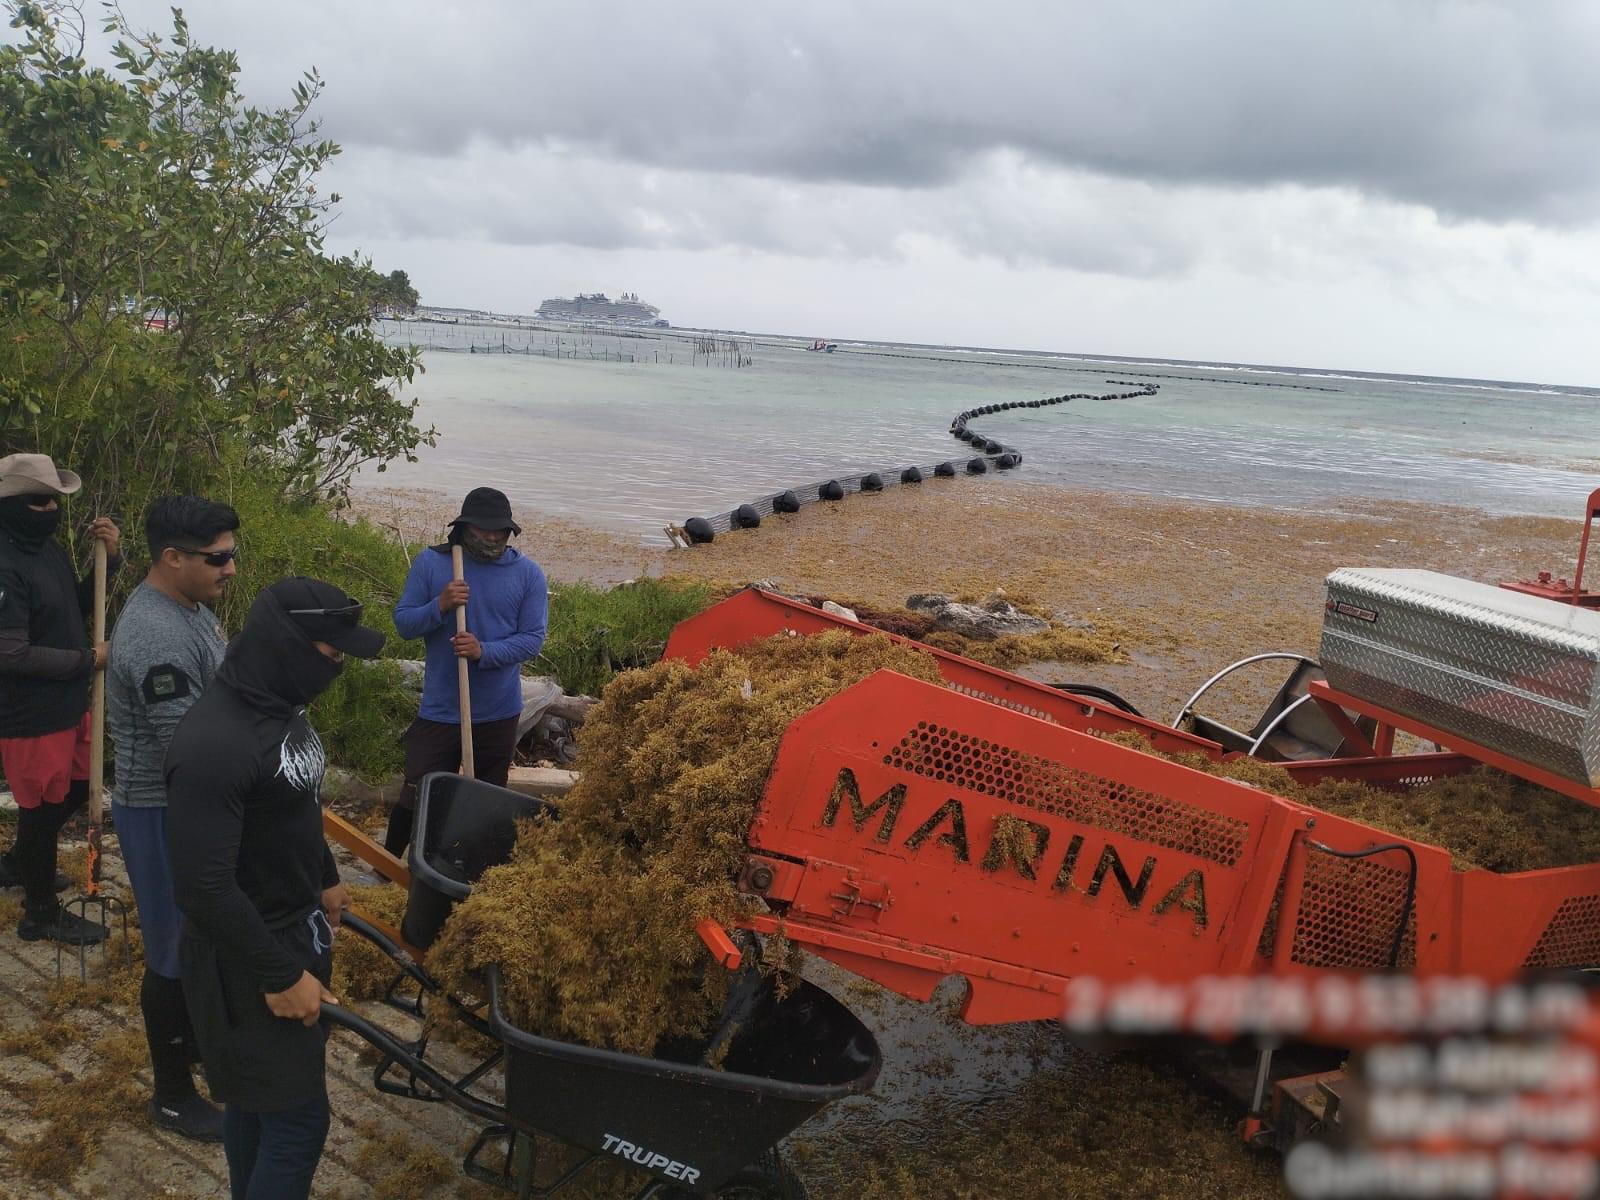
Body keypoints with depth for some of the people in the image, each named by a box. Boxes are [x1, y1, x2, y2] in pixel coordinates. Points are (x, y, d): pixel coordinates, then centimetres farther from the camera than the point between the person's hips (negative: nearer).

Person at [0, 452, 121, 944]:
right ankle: (41, 913, 27)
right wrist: (88, 660, -18)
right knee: (43, 807, 7)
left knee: (76, 788, 24)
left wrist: (108, 560, -1)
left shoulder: (49, 547, 3)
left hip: (68, 704, 9)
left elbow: (76, 608, 14)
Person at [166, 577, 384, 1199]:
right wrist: (281, 975, -23)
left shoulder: (280, 703, 0)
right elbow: (203, 888, -29)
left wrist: (325, 880, 26)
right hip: (248, 958, -9)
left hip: (293, 928, 9)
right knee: (298, 1115, 0)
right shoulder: (213, 745, -30)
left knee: (256, 1092, 23)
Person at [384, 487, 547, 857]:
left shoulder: (528, 573, -5)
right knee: (416, 795, 2)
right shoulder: (430, 562, -5)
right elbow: (403, 622, -3)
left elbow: (532, 638, -8)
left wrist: (484, 652, -24)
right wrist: (440, 607, -23)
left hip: (499, 714, 1)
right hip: (439, 710, -1)